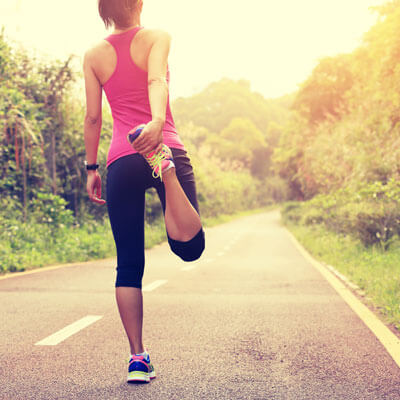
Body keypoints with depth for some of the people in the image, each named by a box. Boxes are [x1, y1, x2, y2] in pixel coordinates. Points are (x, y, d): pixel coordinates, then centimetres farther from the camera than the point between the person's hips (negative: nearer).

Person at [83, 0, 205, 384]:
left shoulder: (93, 56, 13)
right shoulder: (156, 37, 7)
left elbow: (93, 117, 11)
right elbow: (156, 80, -14)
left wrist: (90, 169, 17)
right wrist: (157, 121, -31)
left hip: (121, 161, 2)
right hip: (166, 147, -2)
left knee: (129, 266, 7)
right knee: (189, 247, -7)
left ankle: (138, 357, 4)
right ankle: (165, 168, -30)